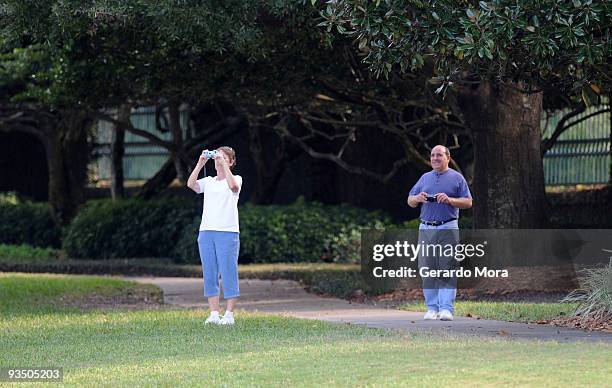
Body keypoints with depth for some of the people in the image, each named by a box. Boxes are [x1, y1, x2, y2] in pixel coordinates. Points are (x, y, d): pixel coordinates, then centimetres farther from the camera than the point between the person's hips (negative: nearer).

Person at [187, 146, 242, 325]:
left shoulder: (236, 179, 5)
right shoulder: (208, 182, 17)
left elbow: (233, 185, -19)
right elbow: (191, 184, -2)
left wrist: (223, 163, -16)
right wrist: (200, 163, -7)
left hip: (227, 232, -5)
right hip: (206, 231, 5)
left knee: (228, 274, -5)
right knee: (209, 275, 4)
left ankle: (229, 315, -2)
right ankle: (214, 314, 8)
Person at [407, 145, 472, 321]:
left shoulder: (457, 178, 8)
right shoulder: (425, 178, 18)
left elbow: (468, 202, 2)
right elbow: (410, 201, 17)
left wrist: (450, 200, -13)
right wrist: (418, 198, -6)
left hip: (448, 229, -4)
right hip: (426, 229, 4)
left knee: (447, 269, -8)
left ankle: (446, 308, -10)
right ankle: (432, 307, 6)